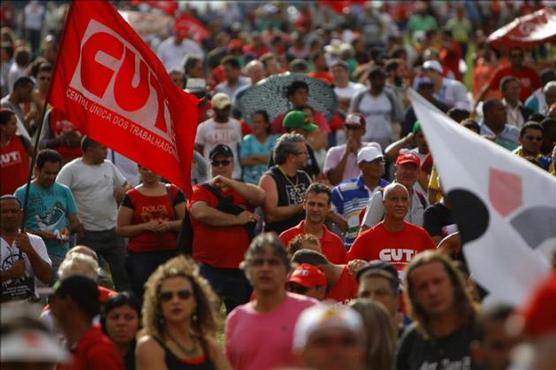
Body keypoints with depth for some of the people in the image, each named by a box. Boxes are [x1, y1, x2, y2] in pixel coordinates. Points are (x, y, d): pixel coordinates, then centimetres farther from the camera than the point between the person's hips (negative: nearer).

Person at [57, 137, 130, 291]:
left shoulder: (109, 166, 10)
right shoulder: (71, 170, -7)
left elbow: (124, 184, 21)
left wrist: (122, 190, -4)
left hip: (113, 230, 5)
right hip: (88, 233, -5)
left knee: (123, 271, 7)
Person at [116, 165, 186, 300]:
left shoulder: (173, 192, 9)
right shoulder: (131, 197, 5)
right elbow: (120, 229, 1)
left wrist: (169, 224, -13)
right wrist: (146, 226, -12)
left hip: (170, 253, 1)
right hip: (140, 255, -1)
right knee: (144, 298, -7)